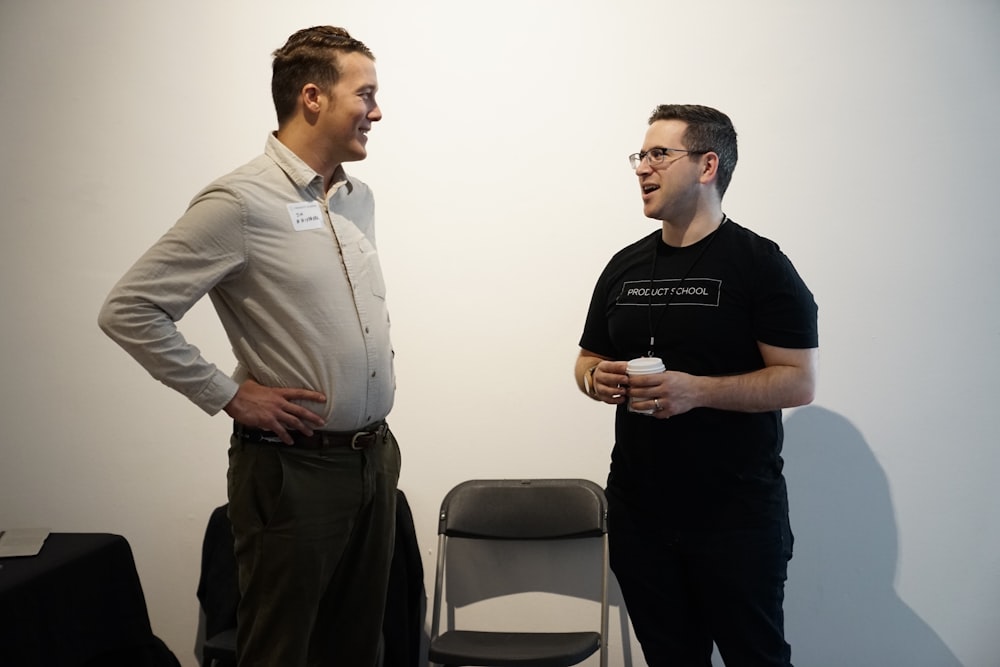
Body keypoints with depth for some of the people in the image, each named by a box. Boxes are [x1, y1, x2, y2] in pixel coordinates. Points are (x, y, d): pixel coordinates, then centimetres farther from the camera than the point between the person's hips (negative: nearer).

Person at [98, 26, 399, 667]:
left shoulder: (359, 196, 9)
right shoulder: (241, 202, -15)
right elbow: (130, 310, -15)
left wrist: (381, 365, 11)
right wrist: (230, 394, -14)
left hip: (376, 455, 7)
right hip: (295, 465, -7)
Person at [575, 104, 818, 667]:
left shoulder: (759, 263, -7)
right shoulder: (625, 266, 10)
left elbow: (799, 381, -12)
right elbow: (589, 358, 18)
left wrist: (698, 391, -25)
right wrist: (596, 379, -6)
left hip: (737, 515, -5)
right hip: (638, 510, 5)